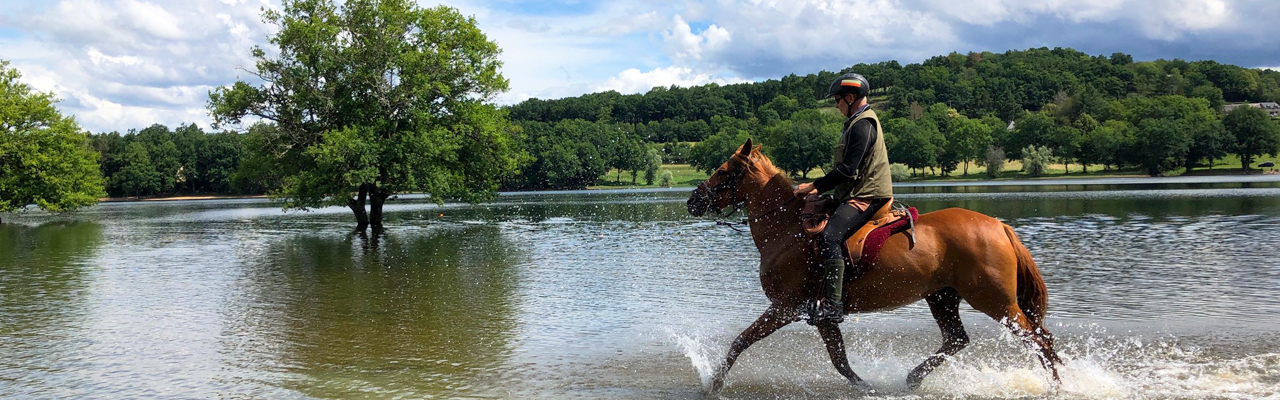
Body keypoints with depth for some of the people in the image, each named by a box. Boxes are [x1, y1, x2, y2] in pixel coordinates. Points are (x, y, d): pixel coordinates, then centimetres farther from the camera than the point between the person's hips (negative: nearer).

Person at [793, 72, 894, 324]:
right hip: (859, 194, 12)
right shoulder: (859, 122, 20)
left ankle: (832, 305, -38)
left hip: (866, 197, -12)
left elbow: (847, 170, -22)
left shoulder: (862, 125, -14)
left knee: (830, 236, -30)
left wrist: (814, 186, -16)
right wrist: (820, 189, 19)